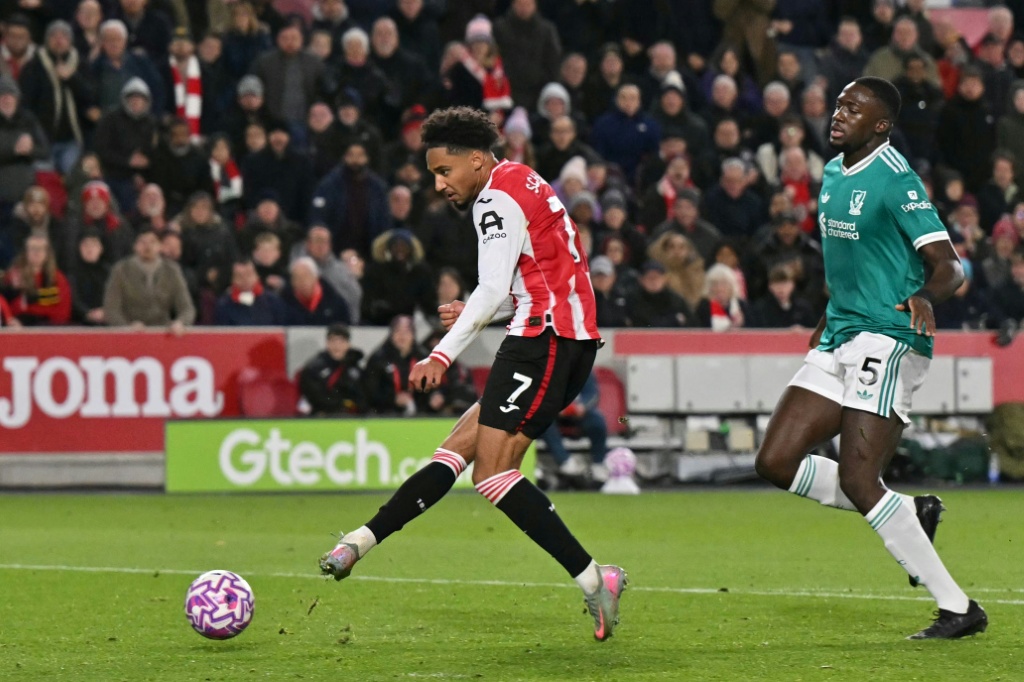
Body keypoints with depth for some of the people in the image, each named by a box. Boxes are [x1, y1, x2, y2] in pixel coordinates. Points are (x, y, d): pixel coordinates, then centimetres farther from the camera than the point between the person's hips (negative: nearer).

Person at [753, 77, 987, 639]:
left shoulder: (895, 180, -12)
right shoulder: (833, 172, 14)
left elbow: (949, 266, -17)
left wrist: (925, 296, -37)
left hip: (888, 340, -9)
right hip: (839, 340, 9)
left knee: (856, 478, -16)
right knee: (776, 463, 0)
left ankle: (958, 608, -9)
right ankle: (910, 513, 14)